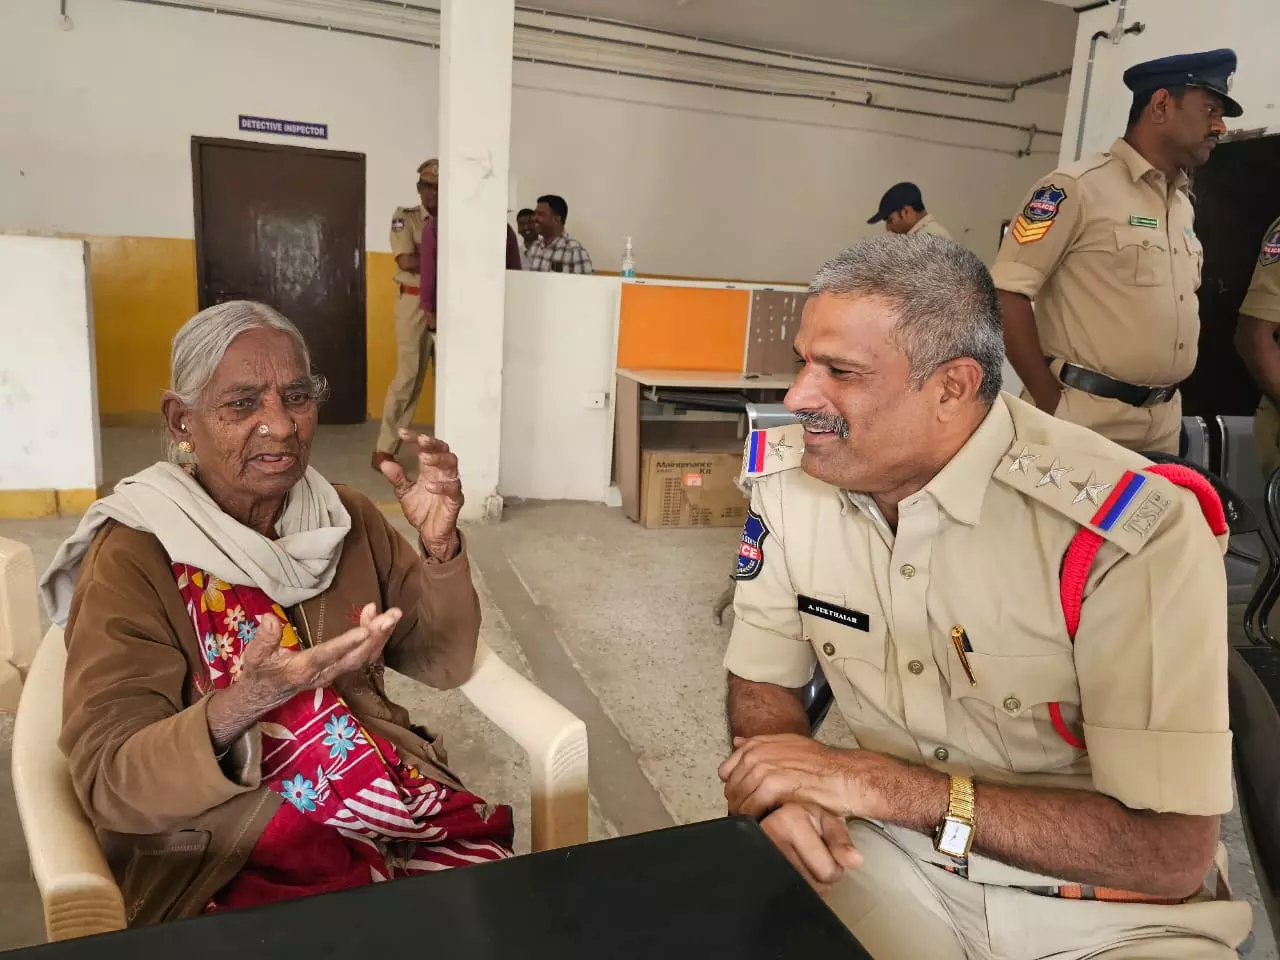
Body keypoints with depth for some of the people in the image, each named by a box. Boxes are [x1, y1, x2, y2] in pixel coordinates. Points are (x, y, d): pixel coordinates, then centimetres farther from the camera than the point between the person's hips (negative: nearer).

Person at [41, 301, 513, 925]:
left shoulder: (348, 518, 4)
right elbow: (109, 785, -15)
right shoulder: (132, 556, -10)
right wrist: (235, 709, -34)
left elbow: (444, 664, 4)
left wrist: (439, 546, -13)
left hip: (392, 804, 4)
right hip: (220, 863, -3)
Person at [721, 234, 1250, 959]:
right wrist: (783, 785, -21)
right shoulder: (788, 477, -10)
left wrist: (880, 785, -30)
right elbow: (763, 680, 1)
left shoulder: (1134, 532, -26)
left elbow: (1173, 853, -24)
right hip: (886, 853, 2)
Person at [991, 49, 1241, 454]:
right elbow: (1007, 293, -16)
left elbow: (1180, 305, 21)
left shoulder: (1183, 204, 15)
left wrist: (1168, 397, 10)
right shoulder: (1077, 186, -10)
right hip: (1086, 416, -7)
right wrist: (1052, 405, -16)